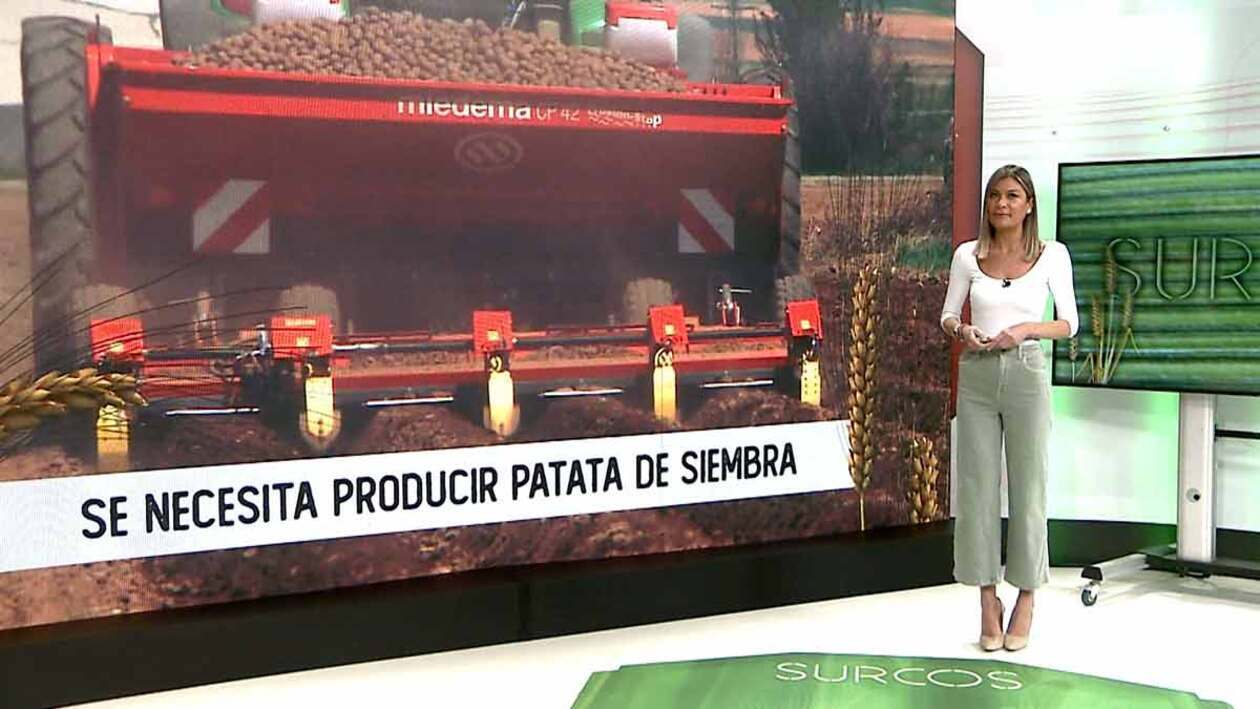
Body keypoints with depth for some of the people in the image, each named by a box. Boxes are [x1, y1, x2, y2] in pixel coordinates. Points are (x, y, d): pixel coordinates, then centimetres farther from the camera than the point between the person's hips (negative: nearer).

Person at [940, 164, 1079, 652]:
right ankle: (988, 598, 14)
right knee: (977, 487, 3)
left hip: (1026, 375, -2)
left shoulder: (1052, 255, 1)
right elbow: (948, 315, 11)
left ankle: (1025, 599, 16)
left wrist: (1027, 328, -14)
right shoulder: (968, 255, 5)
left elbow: (1069, 323, 3)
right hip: (977, 377, 2)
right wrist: (961, 331, -11)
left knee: (1028, 487, 3)